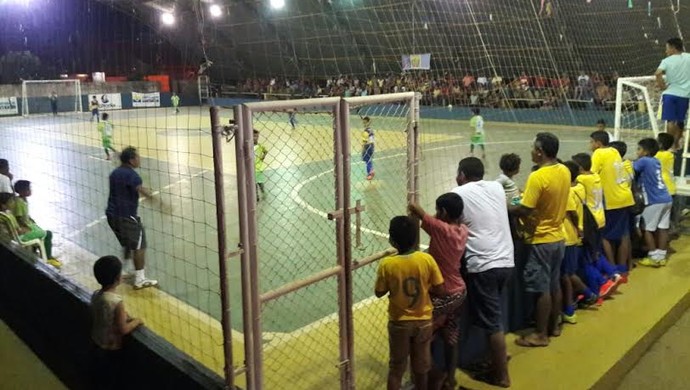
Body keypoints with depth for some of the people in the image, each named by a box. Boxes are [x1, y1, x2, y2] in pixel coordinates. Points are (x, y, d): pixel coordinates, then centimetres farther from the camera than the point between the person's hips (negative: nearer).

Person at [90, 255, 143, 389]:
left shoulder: (95, 295, -9)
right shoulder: (117, 302, -32)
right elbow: (123, 330, -27)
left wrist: (124, 316, 2)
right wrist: (136, 321, -11)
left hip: (97, 343, 7)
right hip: (111, 348, -7)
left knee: (98, 373, 27)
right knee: (112, 379, 15)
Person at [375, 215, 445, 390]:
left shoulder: (387, 264, -18)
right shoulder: (427, 259, -16)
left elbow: (379, 292, -6)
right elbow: (440, 291, -9)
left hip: (399, 323, -1)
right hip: (423, 322, 1)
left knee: (396, 368, 15)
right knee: (421, 366, 18)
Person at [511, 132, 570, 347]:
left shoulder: (537, 177, -23)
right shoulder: (564, 171, 2)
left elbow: (524, 210, -23)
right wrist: (528, 194, 9)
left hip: (542, 240, -8)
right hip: (558, 237, 8)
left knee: (541, 289, 1)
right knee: (554, 285, 18)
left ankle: (541, 334, 10)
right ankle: (554, 326, 30)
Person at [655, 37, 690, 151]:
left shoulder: (667, 60, -5)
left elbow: (658, 73, -21)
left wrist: (662, 86, -9)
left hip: (669, 93, -2)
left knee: (671, 120, -1)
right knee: (680, 121, 14)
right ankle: (676, 144, 25)